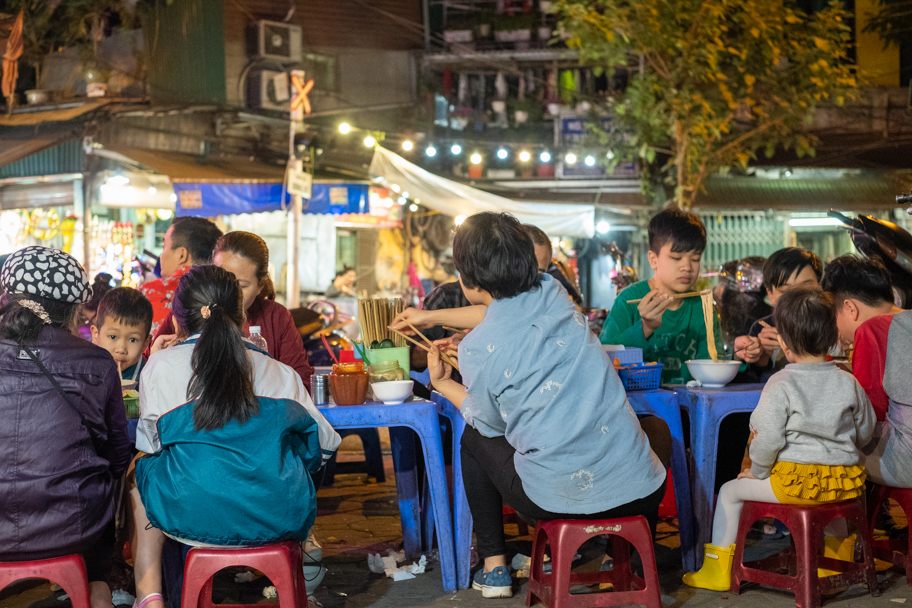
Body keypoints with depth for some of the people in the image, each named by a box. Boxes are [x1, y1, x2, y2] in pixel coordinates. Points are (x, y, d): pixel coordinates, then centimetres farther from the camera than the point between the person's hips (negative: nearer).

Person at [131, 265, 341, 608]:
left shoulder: (161, 365, 7)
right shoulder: (278, 371, 12)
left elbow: (148, 444, 15)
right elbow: (325, 442, 14)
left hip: (194, 516, -2)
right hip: (282, 518, 2)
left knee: (139, 471, 28)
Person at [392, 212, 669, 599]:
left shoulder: (476, 349, -11)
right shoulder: (551, 293, 3)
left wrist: (442, 383, 23)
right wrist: (432, 317, 40)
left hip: (554, 498, -3)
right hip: (637, 491, 3)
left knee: (473, 436, 26)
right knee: (656, 428, 38)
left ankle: (494, 567, 28)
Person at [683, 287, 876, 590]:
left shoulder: (780, 385, -13)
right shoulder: (849, 382, 2)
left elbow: (768, 438, -16)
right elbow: (865, 431, 12)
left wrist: (757, 471, 1)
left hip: (794, 479, -6)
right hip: (846, 480, 6)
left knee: (730, 492, 12)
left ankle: (718, 568, 15)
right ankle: (837, 551, 50)